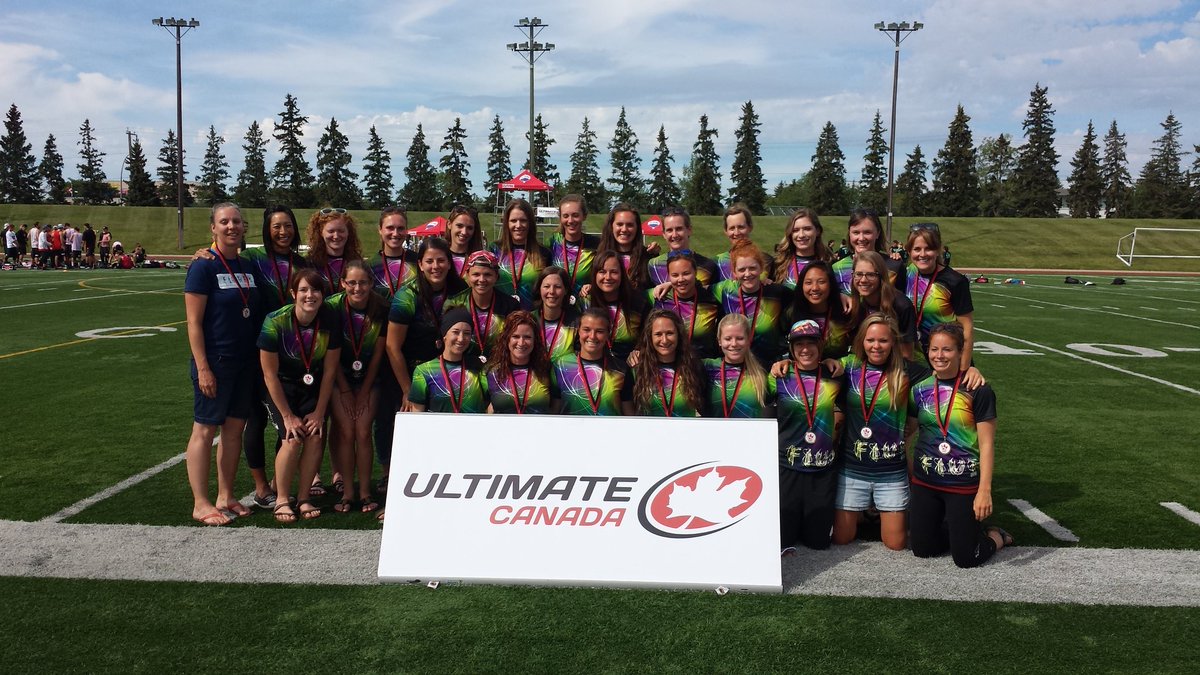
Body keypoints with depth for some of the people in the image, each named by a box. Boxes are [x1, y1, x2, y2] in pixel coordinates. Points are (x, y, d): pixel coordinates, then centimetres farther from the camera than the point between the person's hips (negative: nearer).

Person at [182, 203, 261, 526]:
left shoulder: (246, 266, 10)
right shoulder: (203, 267, -10)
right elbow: (193, 322, -13)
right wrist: (202, 367, -17)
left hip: (244, 361, 7)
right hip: (214, 362, -7)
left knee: (234, 427, 12)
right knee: (205, 429, 0)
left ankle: (225, 497, 22)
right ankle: (201, 504, 8)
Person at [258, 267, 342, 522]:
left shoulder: (332, 320, -17)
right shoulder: (275, 322, -25)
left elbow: (330, 371, -9)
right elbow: (270, 374, -17)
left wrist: (319, 411, -8)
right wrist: (287, 415, -15)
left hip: (313, 387, 3)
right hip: (281, 388, -2)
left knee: (316, 436, -15)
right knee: (293, 438, -19)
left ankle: (304, 497, 1)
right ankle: (281, 500, -2)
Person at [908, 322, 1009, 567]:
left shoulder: (978, 391, -12)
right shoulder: (919, 389, 1)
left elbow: (986, 444, -11)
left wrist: (985, 490, -16)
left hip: (964, 485, -4)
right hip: (925, 483, 5)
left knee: (965, 558, 1)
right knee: (922, 550, 11)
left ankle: (995, 537, 32)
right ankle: (956, 531, 39)